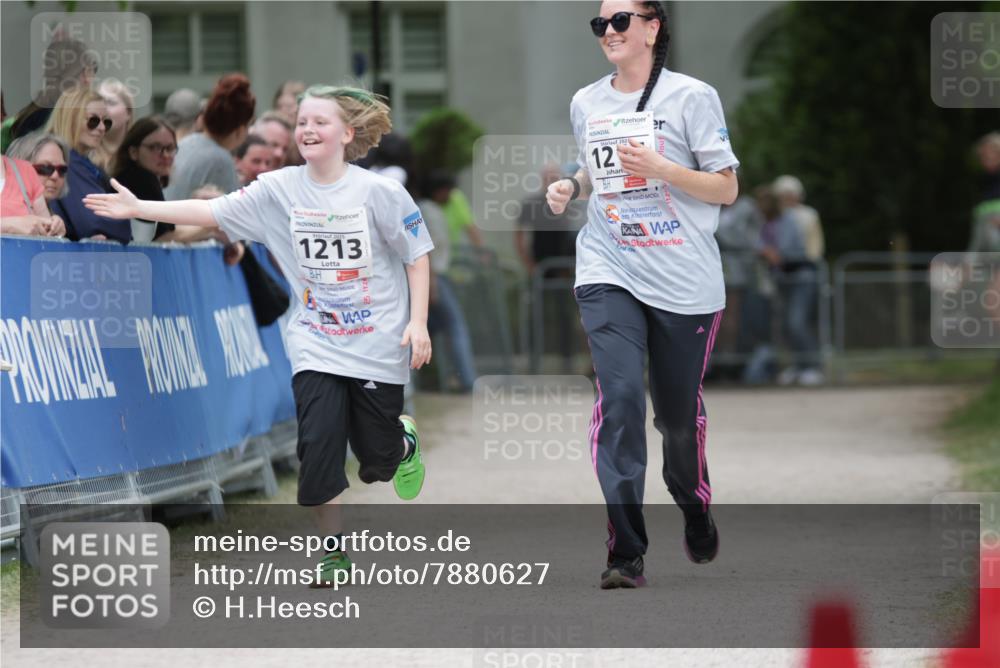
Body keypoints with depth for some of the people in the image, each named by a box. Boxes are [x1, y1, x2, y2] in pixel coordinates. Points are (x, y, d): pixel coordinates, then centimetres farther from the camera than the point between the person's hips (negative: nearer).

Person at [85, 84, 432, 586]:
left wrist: (418, 323, -10)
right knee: (318, 443, -14)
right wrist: (140, 209, -18)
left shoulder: (379, 192, -12)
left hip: (377, 346, -2)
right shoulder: (279, 190, -5)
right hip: (316, 346, 2)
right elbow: (212, 211, -9)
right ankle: (333, 552, 2)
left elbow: (417, 257, -4)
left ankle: (404, 438, 46)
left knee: (378, 461, 8)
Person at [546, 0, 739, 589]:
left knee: (679, 412, 9)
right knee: (619, 395, -18)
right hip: (609, 273, 2)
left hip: (684, 279, -2)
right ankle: (626, 553, -20)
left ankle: (696, 510, 42)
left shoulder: (692, 96, -4)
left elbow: (726, 188, -3)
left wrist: (659, 168, -18)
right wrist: (571, 187, 3)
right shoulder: (586, 103, 9)